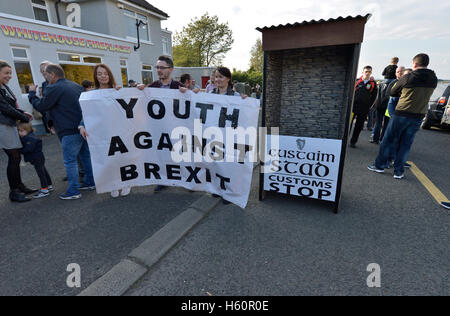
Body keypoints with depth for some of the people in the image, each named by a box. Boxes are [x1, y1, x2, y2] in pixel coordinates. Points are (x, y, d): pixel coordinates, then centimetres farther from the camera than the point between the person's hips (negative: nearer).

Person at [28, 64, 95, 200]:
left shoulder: (53, 89, -9)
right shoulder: (76, 86, 16)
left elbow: (40, 106, -1)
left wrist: (32, 94, 14)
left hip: (70, 131, -8)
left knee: (70, 161, -1)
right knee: (86, 155, 15)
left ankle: (73, 191, 4)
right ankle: (90, 182, 25)